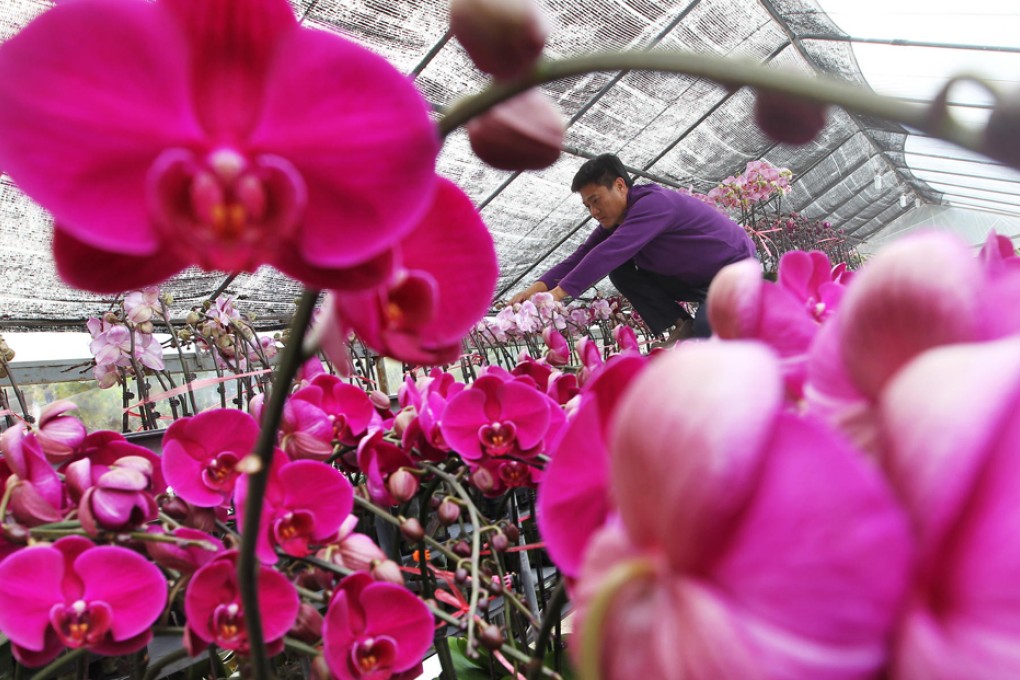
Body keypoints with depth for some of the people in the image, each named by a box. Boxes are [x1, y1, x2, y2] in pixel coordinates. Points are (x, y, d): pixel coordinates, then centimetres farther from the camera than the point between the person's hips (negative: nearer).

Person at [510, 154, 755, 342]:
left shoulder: (653, 203, -29)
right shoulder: (617, 219, -1)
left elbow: (609, 253, -40)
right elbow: (583, 255, -9)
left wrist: (559, 292, -44)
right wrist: (540, 286, -25)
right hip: (698, 279, 8)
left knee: (705, 333, -33)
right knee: (620, 272, -6)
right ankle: (682, 326, -2)